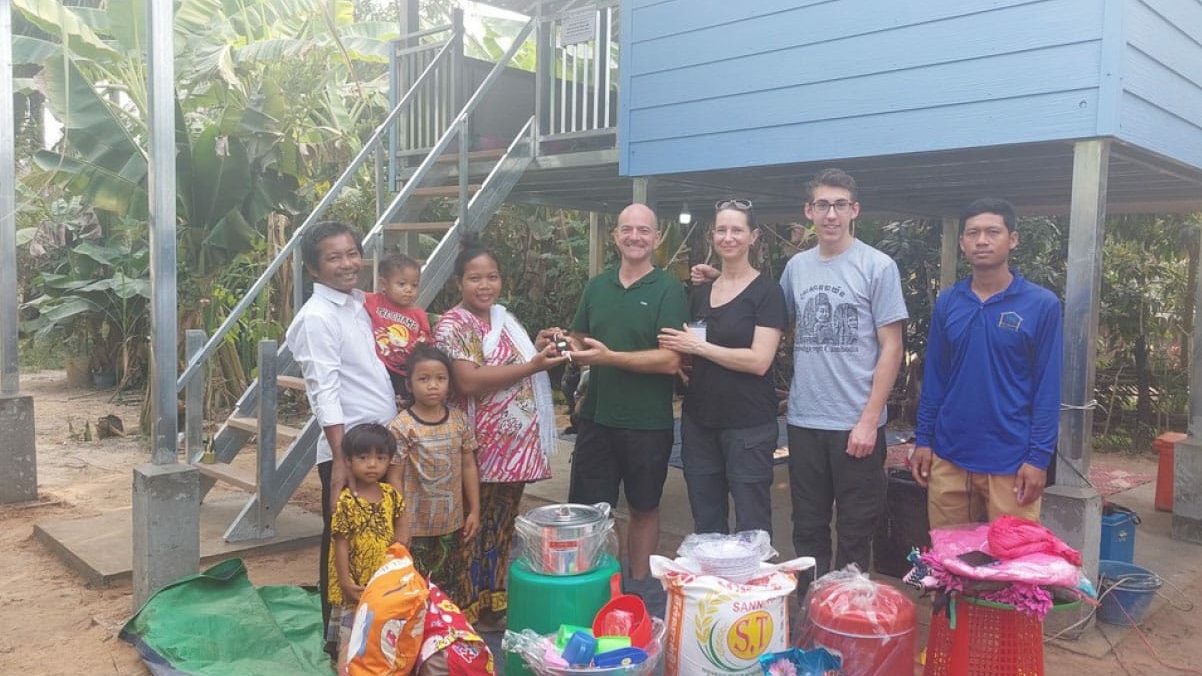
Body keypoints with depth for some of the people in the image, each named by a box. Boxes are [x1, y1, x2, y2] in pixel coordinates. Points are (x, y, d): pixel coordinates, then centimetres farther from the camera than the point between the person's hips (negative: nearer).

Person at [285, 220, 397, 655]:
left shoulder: (358, 303, 11)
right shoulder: (316, 318, -14)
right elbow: (325, 392, -20)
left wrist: (396, 406, 18)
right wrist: (341, 458, -25)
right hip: (347, 449, -8)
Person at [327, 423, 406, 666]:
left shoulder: (392, 495, -2)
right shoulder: (346, 502, -18)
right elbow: (341, 544, -16)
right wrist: (346, 582, -17)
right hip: (357, 585, -5)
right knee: (350, 639, 5)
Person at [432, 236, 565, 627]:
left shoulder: (505, 319, 13)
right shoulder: (453, 325, -12)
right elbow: (468, 382, -24)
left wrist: (537, 348, 4)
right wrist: (532, 365, -23)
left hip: (516, 445, 8)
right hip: (481, 449, -8)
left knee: (503, 526, 16)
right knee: (475, 528, 4)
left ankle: (497, 602, 29)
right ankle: (471, 610, 17)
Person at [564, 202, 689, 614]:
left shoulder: (668, 291, -8)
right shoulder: (597, 286, 8)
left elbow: (671, 360, -17)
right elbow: (577, 342, 18)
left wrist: (610, 356, -22)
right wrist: (573, 349, -6)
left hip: (647, 423, -4)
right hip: (596, 417, 4)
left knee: (643, 509, 13)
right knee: (585, 510, 8)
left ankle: (640, 588, 30)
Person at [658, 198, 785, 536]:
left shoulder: (766, 291, -6)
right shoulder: (699, 292, 11)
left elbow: (759, 360, -16)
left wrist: (699, 346, -13)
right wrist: (679, 355, -2)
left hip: (748, 426, -5)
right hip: (699, 422, 6)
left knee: (751, 527, 2)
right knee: (705, 524, 13)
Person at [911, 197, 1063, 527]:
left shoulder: (1042, 304, -6)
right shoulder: (946, 302, 4)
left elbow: (1048, 389, -6)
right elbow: (934, 377, 8)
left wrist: (1039, 457, -10)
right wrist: (923, 439, 4)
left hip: (1011, 461, -3)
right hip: (949, 456, 3)